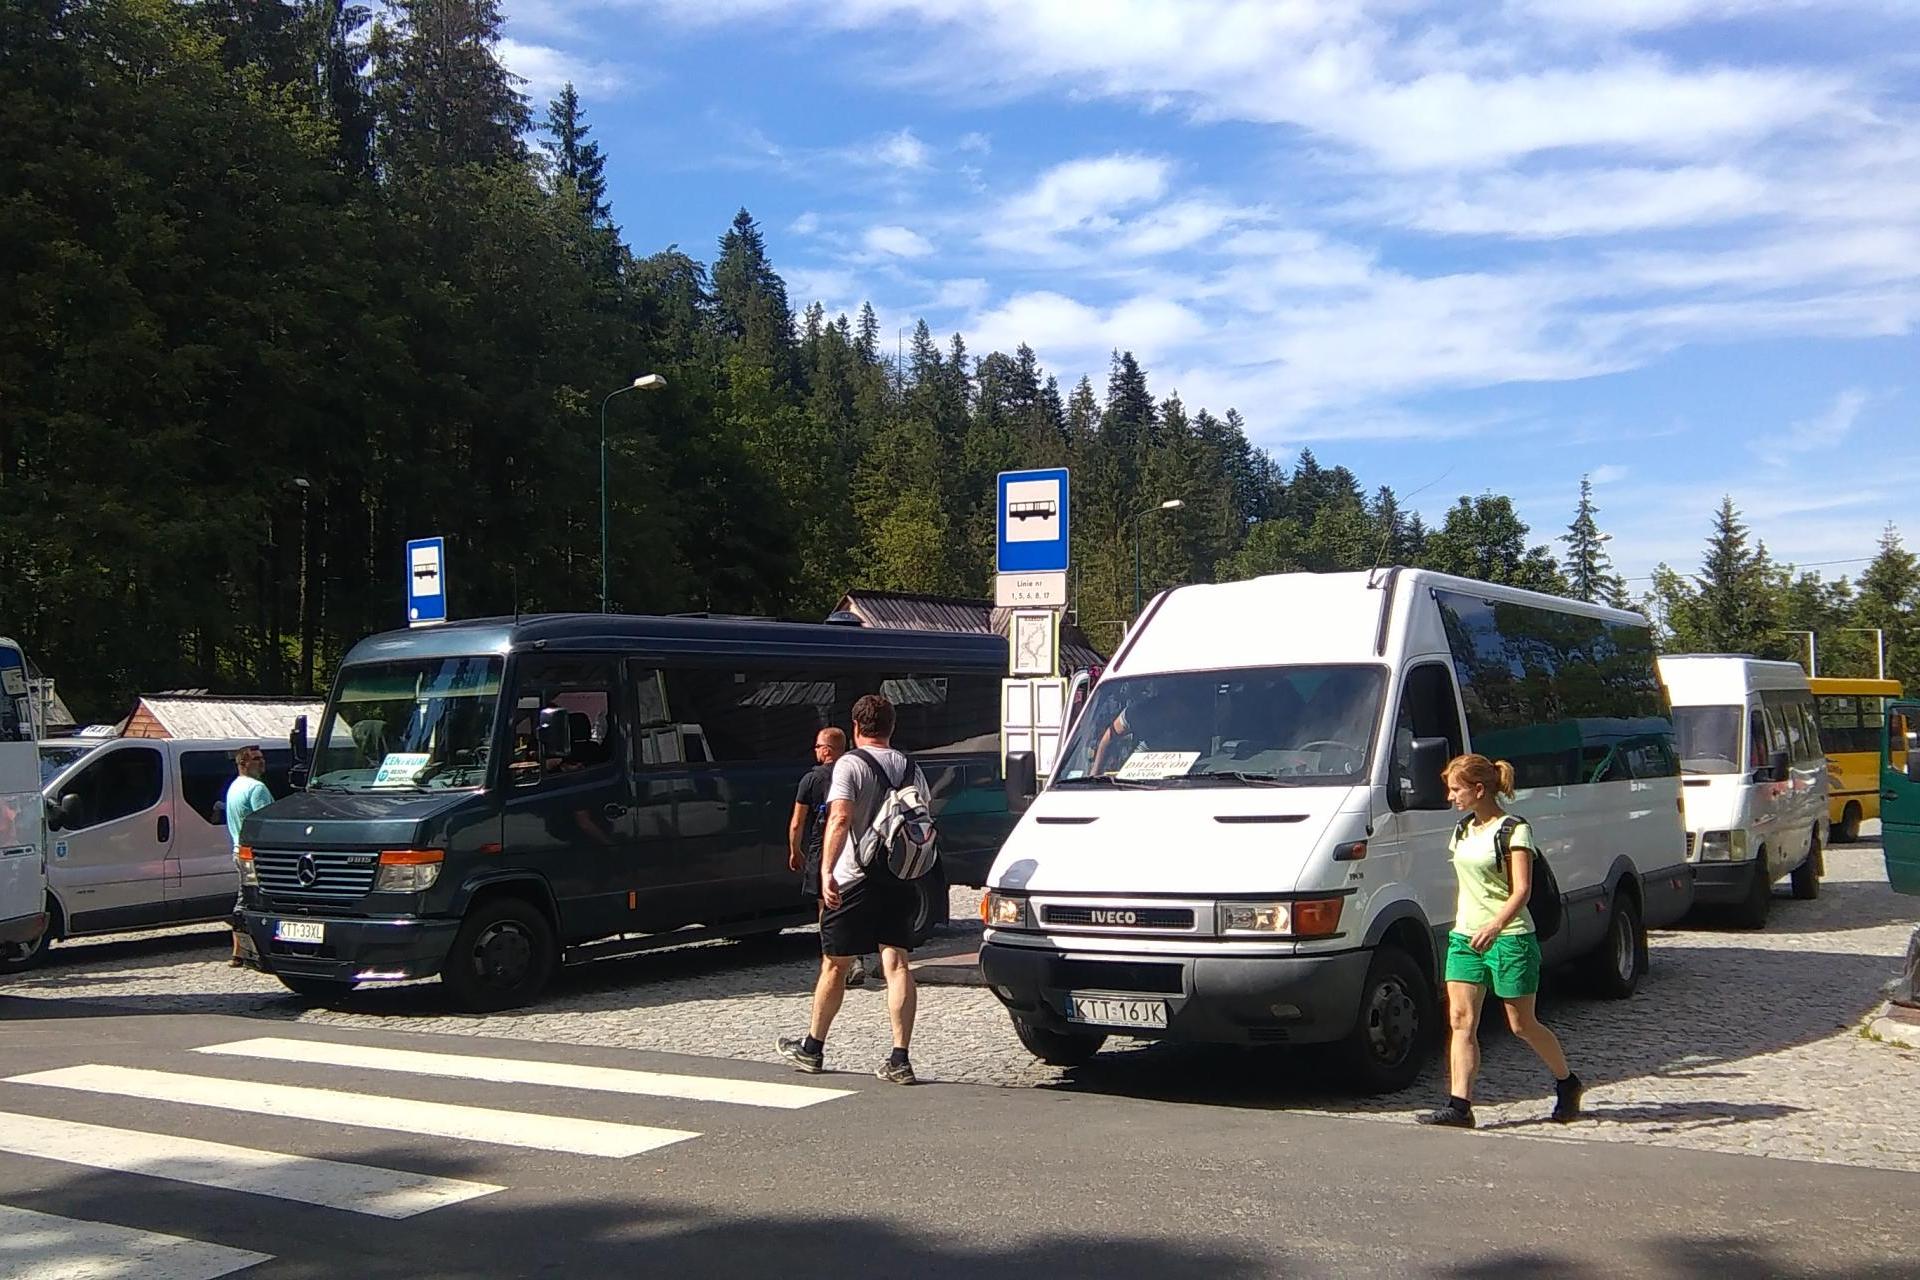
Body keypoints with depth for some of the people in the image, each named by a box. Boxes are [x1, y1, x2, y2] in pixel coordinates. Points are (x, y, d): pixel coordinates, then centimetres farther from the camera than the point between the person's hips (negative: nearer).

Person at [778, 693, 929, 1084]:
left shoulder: (851, 764, -8)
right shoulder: (911, 769, 10)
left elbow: (840, 818, -20)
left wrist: (827, 870, -24)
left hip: (855, 879, -4)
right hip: (899, 880, 4)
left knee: (834, 964, 9)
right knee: (897, 964, 0)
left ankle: (811, 1048, 24)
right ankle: (900, 1060, -7)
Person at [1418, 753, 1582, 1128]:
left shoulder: (1513, 831, -9)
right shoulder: (1463, 831, 13)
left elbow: (1521, 891, -18)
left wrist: (1494, 926, -33)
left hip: (1509, 938, -7)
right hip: (1464, 938, 7)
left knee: (1522, 1025, 5)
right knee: (1461, 1020, -6)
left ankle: (1567, 1083, 28)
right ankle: (1459, 1105, -9)